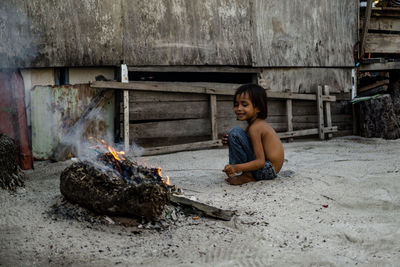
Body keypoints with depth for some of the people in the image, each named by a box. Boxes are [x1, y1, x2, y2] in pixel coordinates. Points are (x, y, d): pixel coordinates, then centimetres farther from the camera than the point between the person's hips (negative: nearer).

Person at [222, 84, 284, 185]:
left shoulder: (254, 128, -18)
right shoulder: (261, 123, 11)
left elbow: (261, 162, -24)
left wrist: (237, 168, -34)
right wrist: (230, 142, 1)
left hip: (267, 169, -11)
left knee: (235, 132, -17)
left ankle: (247, 176, -9)